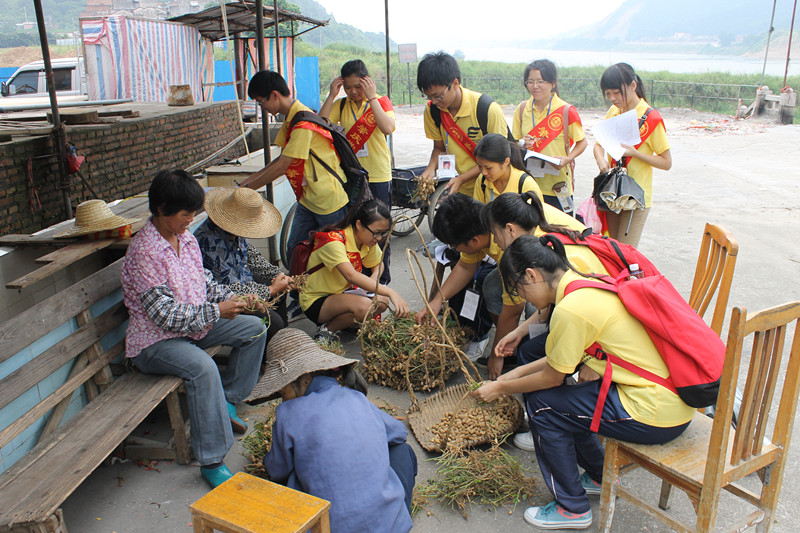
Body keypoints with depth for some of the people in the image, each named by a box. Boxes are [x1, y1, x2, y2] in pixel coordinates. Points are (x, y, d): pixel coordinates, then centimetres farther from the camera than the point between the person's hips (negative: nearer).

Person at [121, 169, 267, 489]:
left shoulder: (186, 238, 4)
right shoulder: (144, 251, -22)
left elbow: (205, 282, 14)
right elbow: (165, 314, -26)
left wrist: (236, 300, -3)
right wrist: (217, 311, -28)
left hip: (194, 326, 9)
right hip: (154, 341, -9)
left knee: (254, 328, 4)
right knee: (202, 367, -35)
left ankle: (227, 403, 10)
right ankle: (212, 462, -27)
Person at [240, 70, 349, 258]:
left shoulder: (303, 123, -23)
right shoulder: (290, 119, 8)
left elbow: (282, 166, -22)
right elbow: (283, 159, 13)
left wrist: (248, 188, -13)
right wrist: (252, 178, 6)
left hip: (329, 200, -9)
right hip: (307, 199, 9)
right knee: (294, 249, 10)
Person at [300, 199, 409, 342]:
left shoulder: (368, 239, -4)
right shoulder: (333, 241, -29)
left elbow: (378, 265, 15)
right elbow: (351, 275, -43)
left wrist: (374, 278, -11)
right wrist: (391, 292, -49)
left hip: (342, 293, 8)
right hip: (316, 302, -8)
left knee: (382, 301, -15)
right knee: (363, 306, -32)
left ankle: (349, 322, 7)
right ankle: (327, 330, -9)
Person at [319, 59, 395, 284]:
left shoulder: (381, 102, -2)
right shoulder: (341, 105, 5)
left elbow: (387, 128, -22)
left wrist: (371, 97, -19)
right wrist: (331, 95, -11)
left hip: (378, 177, -2)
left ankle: (382, 277, 21)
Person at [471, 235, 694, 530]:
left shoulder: (570, 309, -22)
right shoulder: (589, 282, 6)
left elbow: (551, 377, -8)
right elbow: (569, 352, 16)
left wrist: (501, 388, 7)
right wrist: (518, 372, 18)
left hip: (656, 416, -9)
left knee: (542, 403, -1)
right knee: (560, 395, 16)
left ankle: (572, 509, 14)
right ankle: (600, 477, 35)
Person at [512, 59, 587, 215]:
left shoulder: (566, 111, -7)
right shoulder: (522, 109, 4)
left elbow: (582, 142, 2)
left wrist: (568, 159, -17)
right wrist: (522, 144, -12)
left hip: (557, 184, -3)